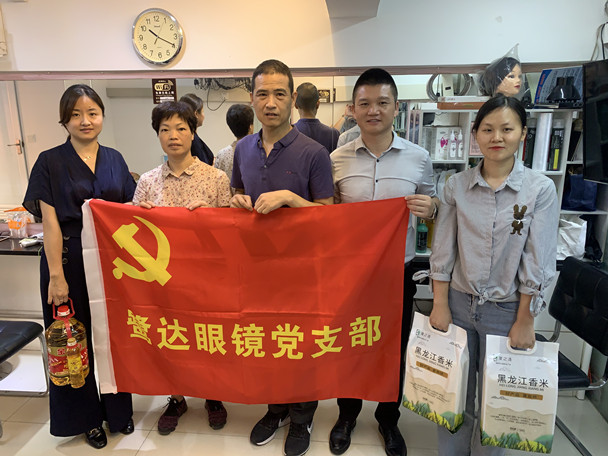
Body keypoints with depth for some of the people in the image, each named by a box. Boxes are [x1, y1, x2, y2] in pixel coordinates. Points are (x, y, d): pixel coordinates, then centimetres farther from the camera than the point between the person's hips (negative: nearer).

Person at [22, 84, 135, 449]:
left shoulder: (115, 159, 7)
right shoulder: (51, 162, -3)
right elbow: (50, 223, -9)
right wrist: (56, 276, -13)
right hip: (70, 261, -3)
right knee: (77, 340, 10)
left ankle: (118, 408, 33)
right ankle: (87, 416, 31)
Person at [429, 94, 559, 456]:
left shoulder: (540, 189, -7)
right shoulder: (457, 185, -1)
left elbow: (537, 262, -7)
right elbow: (443, 251, 0)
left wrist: (524, 322, -6)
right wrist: (440, 305, -1)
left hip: (506, 310, -1)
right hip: (459, 303, 2)